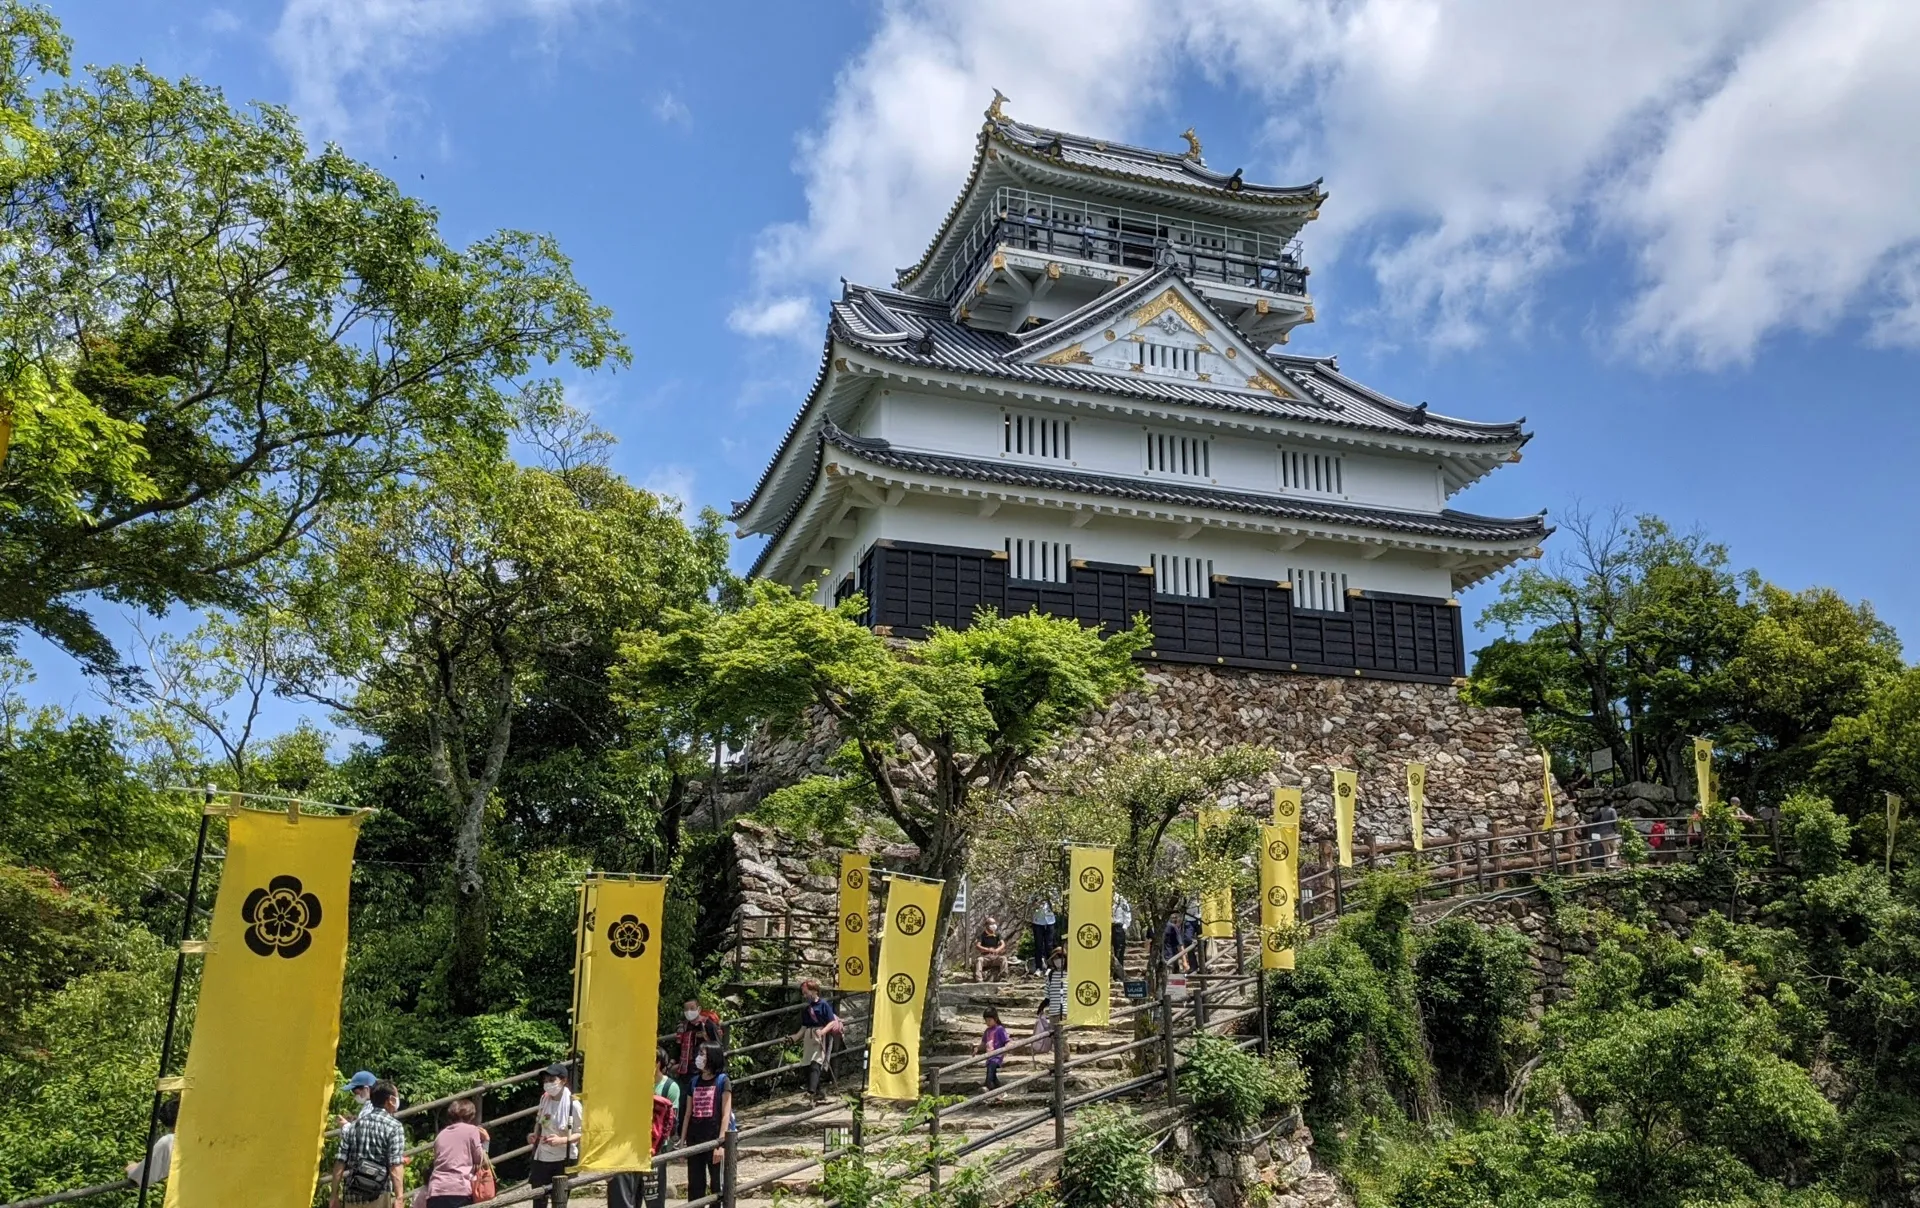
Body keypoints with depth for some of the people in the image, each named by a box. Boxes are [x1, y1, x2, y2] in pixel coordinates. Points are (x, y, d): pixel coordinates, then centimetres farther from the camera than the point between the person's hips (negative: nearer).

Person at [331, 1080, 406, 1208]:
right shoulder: (393, 1126, -5)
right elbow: (395, 1165, -14)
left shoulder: (354, 1125, 11)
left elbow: (340, 1162, 7)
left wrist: (335, 1194, 11)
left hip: (352, 1194, 5)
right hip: (379, 1195, -5)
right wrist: (399, 1197, -18)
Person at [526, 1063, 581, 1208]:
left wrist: (561, 1140, -27)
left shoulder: (573, 1104, -16)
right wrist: (534, 1135, -4)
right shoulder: (544, 1098, 0)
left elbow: (581, 1134, -12)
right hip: (541, 1158, 5)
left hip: (564, 1159, -5)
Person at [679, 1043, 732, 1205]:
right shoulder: (695, 1081, 10)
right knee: (694, 1186, 9)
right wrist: (682, 1141, 8)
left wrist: (721, 1143, -15)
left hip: (714, 1140, -5)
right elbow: (688, 1114, 12)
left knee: (719, 1186, 1)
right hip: (695, 1139, 5)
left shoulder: (722, 1081, -5)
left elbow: (726, 1115, -9)